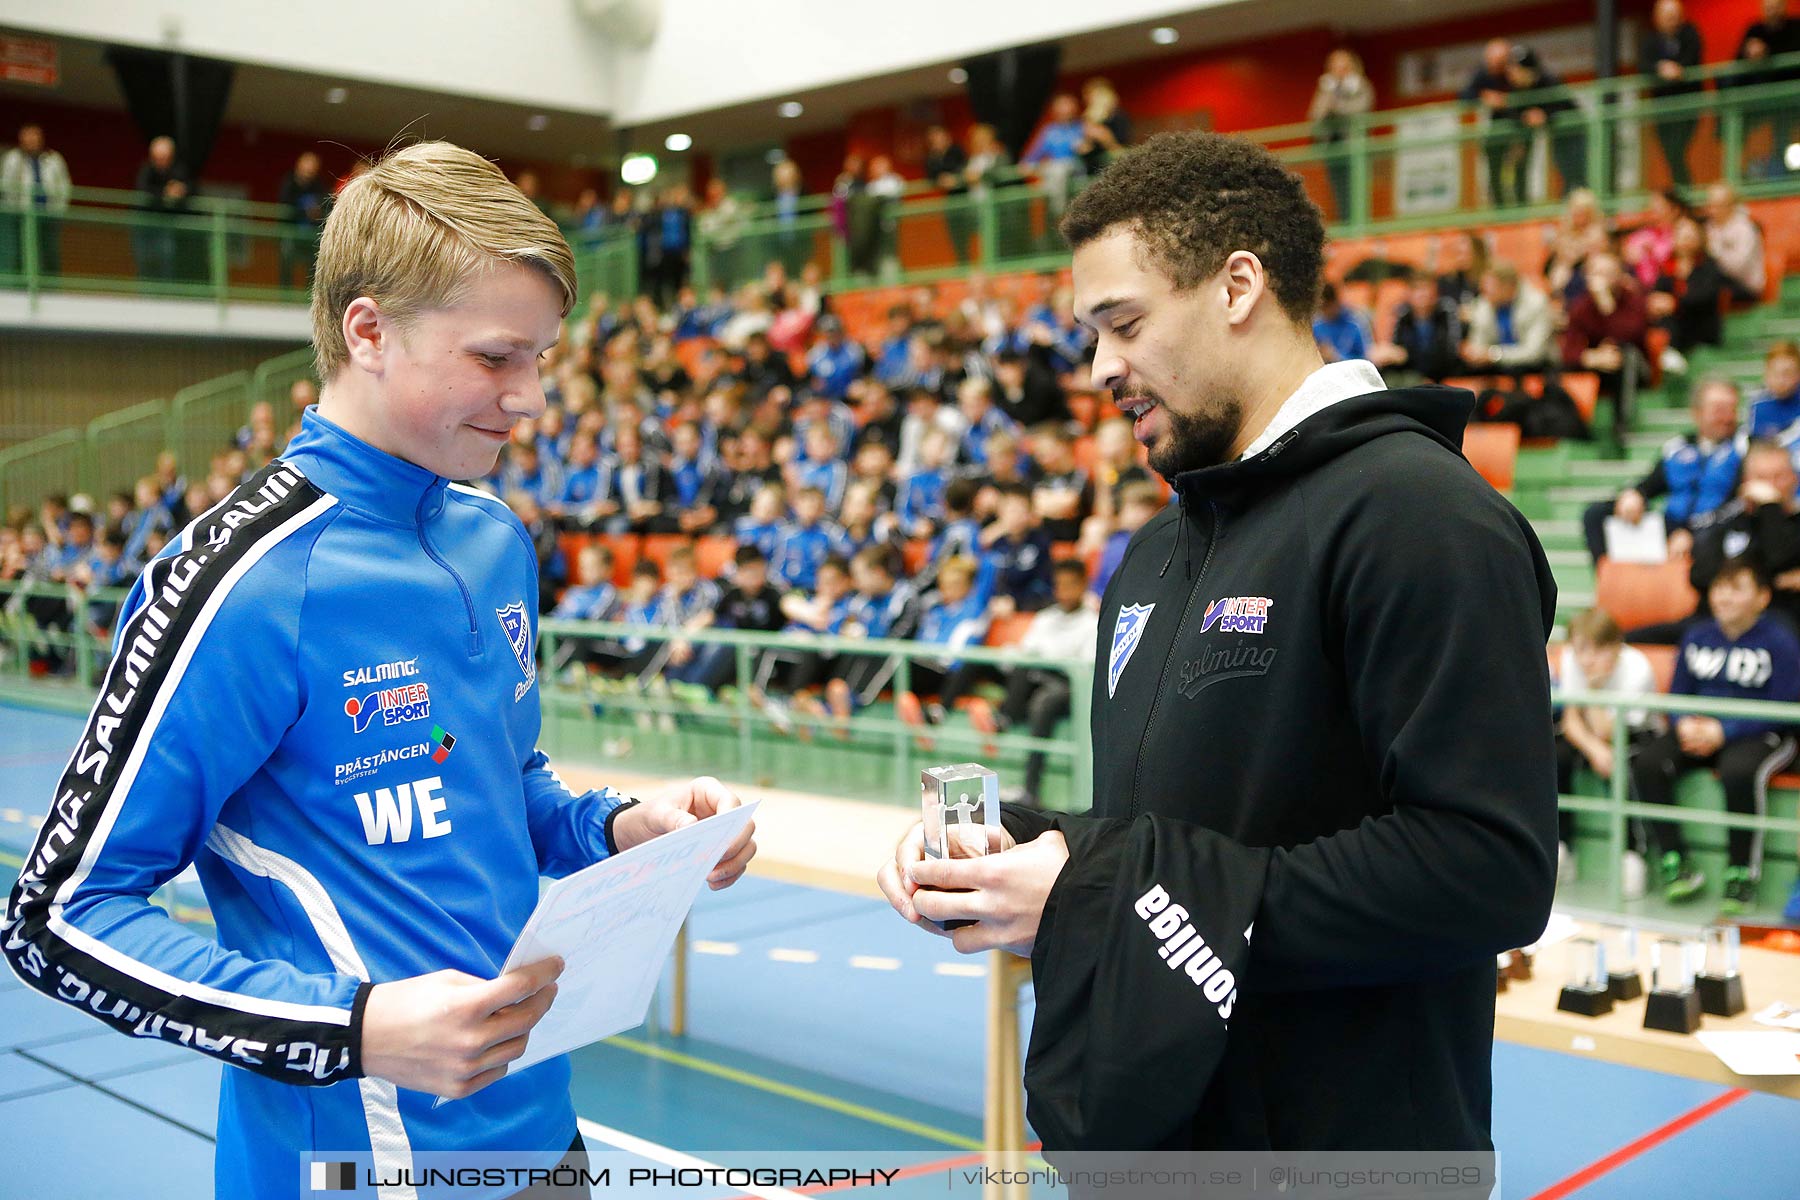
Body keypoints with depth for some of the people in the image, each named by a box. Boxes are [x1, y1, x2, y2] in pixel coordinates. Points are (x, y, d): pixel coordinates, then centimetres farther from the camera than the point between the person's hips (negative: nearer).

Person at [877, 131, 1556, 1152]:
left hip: (1335, 1141, -8)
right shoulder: (1160, 549, 12)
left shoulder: (1418, 514, -17)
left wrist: (1102, 890, -23)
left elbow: (1488, 869, -25)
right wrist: (1017, 847, -2)